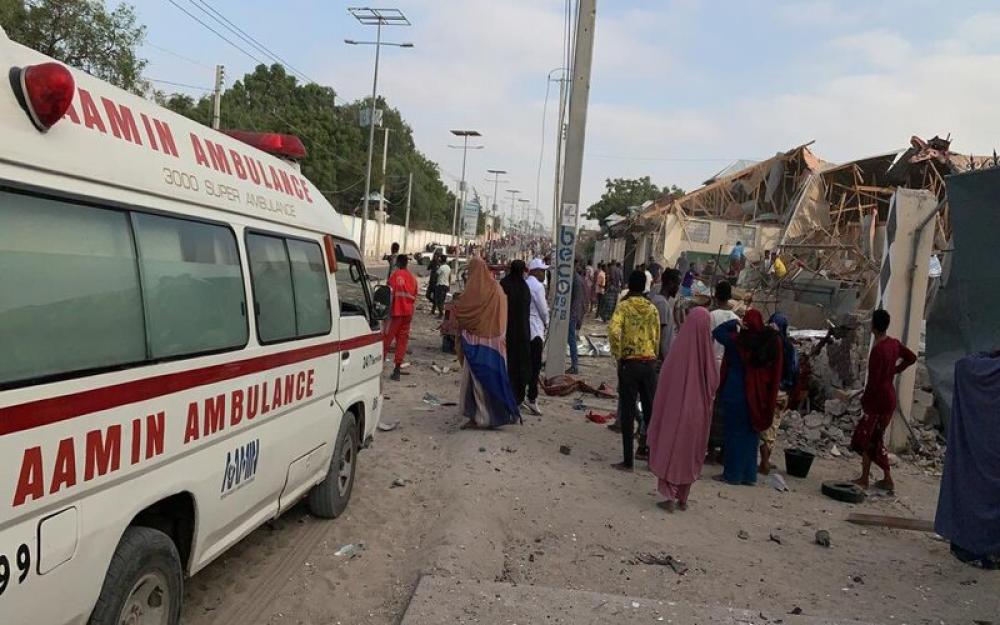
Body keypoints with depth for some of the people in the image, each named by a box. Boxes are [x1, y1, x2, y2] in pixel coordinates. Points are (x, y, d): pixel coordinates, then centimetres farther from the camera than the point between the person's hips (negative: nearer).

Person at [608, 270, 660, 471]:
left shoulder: (624, 306, -5)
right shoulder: (652, 309, 5)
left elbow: (613, 330, -21)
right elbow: (657, 338, 8)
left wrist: (618, 355, -10)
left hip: (629, 363, -3)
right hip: (649, 363, 3)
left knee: (628, 412, 2)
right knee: (650, 409, 16)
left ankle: (628, 460, 4)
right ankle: (646, 449, 25)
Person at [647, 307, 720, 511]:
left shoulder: (678, 349, -16)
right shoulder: (707, 350, -11)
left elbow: (664, 380, -11)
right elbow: (714, 381, -2)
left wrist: (659, 410, -1)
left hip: (676, 408, -2)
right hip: (699, 412, 2)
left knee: (669, 450, 11)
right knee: (691, 453, 16)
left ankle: (669, 497, 8)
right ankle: (683, 499, 24)